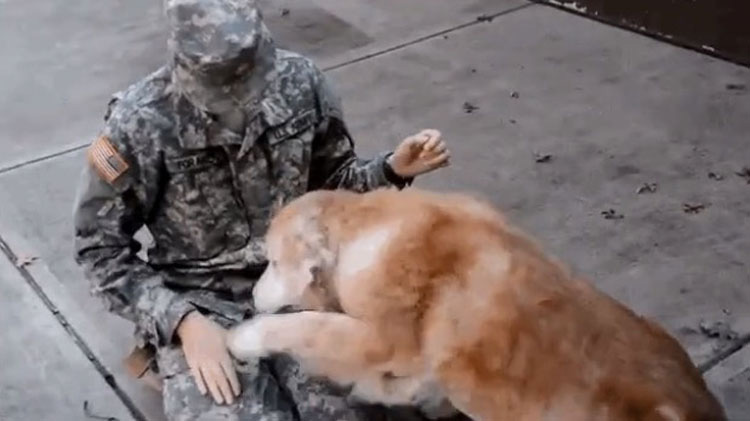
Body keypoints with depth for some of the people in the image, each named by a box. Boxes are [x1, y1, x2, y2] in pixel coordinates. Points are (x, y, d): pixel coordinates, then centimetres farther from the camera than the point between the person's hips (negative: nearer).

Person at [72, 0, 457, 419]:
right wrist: (181, 321, -19)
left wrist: (392, 170, -12)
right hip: (201, 304, -2)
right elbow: (99, 247, -7)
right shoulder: (141, 124, -17)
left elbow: (331, 179, 9)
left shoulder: (299, 81, -8)